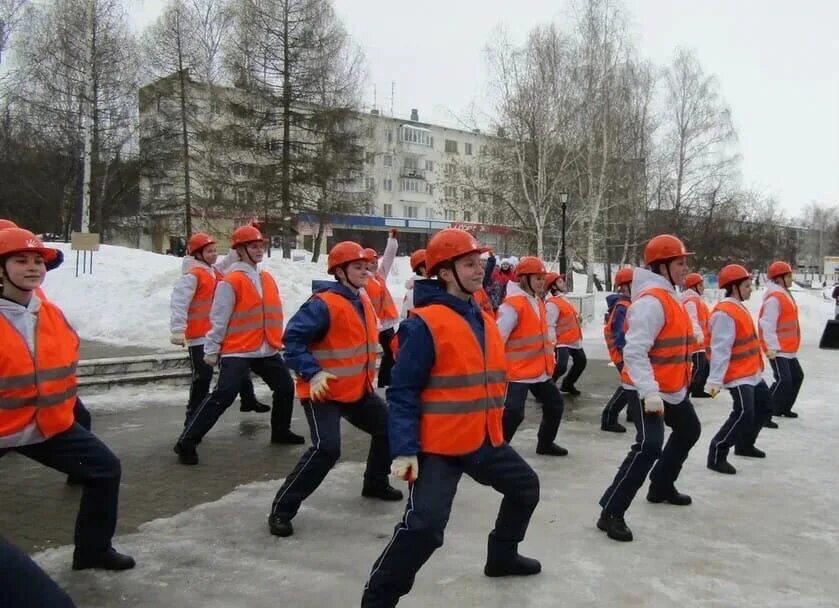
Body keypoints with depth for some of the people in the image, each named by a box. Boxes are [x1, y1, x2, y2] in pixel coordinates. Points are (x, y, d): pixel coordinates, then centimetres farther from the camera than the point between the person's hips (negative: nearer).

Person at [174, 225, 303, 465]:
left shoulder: (267, 278, 11)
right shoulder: (231, 281, -12)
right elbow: (219, 319, -12)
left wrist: (277, 340, 20)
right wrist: (212, 350, -10)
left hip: (267, 350, 8)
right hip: (237, 351, -8)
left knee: (285, 387, 15)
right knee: (222, 396, -15)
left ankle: (281, 431, 36)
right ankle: (186, 443, -7)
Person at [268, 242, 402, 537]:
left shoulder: (363, 302, 8)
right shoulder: (323, 304, -20)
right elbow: (293, 338, -23)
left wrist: (369, 371, 19)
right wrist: (312, 373, -28)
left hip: (358, 389, 9)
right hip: (323, 391, -9)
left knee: (388, 427, 16)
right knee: (327, 448, -22)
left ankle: (375, 483, 39)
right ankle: (282, 508, -8)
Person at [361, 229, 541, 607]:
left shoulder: (484, 320, 9)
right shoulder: (425, 323, -18)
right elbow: (403, 392, -18)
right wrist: (404, 450, -23)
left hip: (485, 441, 9)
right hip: (439, 446, -9)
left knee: (525, 487, 22)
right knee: (424, 526, -16)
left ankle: (502, 555, 44)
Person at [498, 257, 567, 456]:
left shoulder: (538, 302, 10)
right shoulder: (513, 305, -19)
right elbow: (498, 339, -22)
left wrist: (549, 360, 22)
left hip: (540, 370, 9)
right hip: (518, 372, -9)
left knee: (554, 405, 19)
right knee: (513, 413, -15)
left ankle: (545, 443, 37)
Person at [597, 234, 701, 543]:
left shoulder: (669, 297, 10)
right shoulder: (651, 301, -22)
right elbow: (634, 351, -30)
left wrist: (680, 382, 23)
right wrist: (650, 392, -35)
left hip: (672, 389, 11)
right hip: (646, 391, -11)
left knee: (688, 431, 27)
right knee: (649, 446, -21)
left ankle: (661, 486, 44)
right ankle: (611, 512, -14)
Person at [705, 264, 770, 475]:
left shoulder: (739, 307, 11)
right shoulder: (725, 313, -21)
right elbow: (720, 350, -27)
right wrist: (715, 380, -30)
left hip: (752, 373, 11)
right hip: (738, 376, -11)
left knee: (764, 405, 22)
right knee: (743, 414, -19)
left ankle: (744, 445, 37)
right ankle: (716, 456, -10)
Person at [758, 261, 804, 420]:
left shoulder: (785, 295, 14)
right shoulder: (774, 297, -18)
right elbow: (767, 325, -25)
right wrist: (772, 347, -28)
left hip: (788, 349, 11)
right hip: (777, 350, -11)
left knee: (797, 376, 19)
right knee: (783, 380, -16)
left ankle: (783, 408, 32)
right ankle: (764, 414, -12)